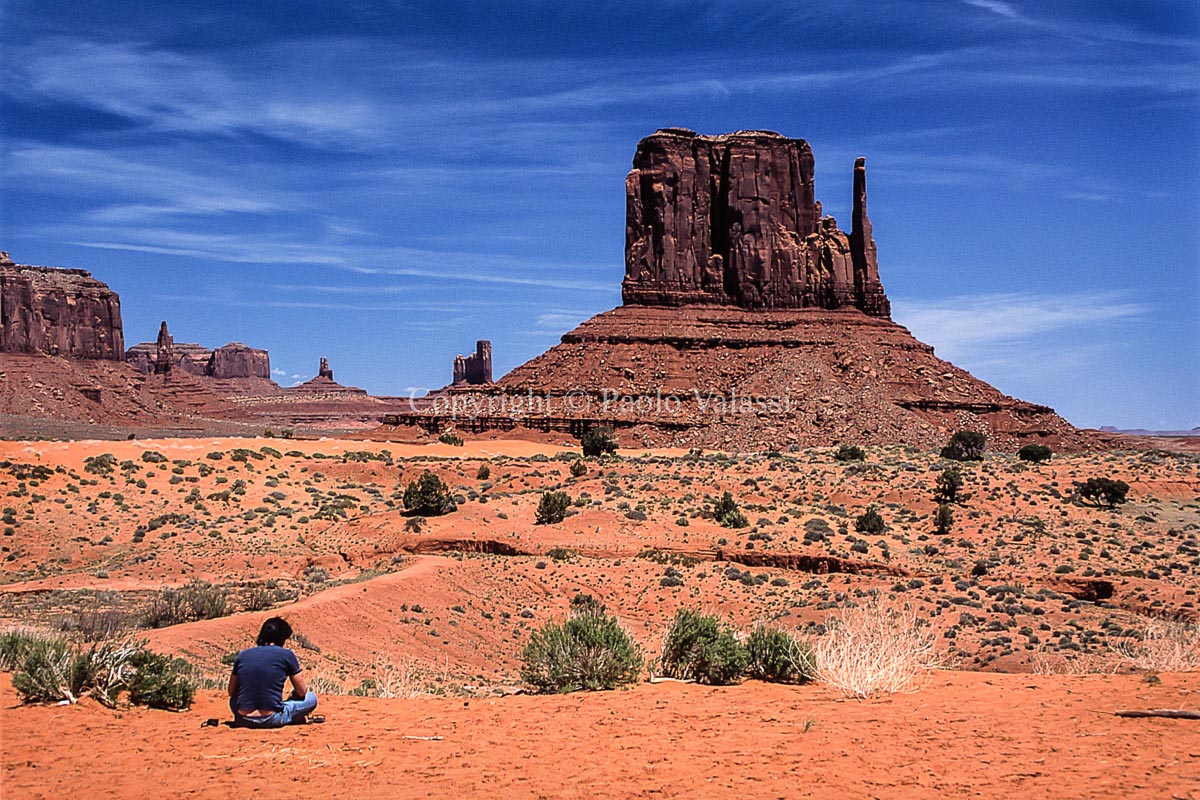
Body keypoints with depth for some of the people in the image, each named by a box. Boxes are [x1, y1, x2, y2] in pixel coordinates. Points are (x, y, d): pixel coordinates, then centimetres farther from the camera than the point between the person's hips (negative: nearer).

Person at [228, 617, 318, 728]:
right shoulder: (287, 655, -2)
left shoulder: (242, 655, 8)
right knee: (311, 699, 14)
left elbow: (231, 692, 17)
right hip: (271, 720, -4)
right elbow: (302, 692, 5)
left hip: (243, 720, 4)